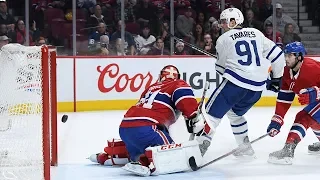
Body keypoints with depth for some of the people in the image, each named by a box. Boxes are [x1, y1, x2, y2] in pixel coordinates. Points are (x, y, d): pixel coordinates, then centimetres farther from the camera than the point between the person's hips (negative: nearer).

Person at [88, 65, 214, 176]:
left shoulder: (151, 88, 32)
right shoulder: (179, 85, 10)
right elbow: (189, 106, -10)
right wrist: (202, 132, -10)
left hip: (124, 128, 9)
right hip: (144, 129, -9)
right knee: (179, 157, -19)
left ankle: (106, 156, 36)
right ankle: (146, 163, -40)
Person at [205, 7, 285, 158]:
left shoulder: (223, 39, 7)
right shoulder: (256, 33, 16)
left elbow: (221, 68, 14)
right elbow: (277, 54, 14)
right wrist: (277, 78, 23)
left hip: (235, 82, -5)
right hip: (257, 86, 5)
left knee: (212, 112, -1)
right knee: (235, 113, 26)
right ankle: (245, 148, 26)